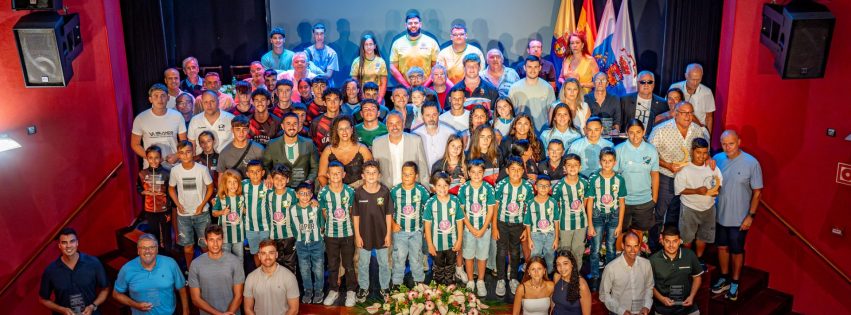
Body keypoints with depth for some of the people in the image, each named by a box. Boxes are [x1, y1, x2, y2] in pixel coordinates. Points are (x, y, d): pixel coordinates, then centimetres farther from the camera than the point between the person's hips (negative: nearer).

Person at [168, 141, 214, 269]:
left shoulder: (202, 169, -13)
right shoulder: (175, 170, -7)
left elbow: (210, 188, -2)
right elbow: (171, 188, 8)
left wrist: (202, 205, -10)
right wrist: (178, 204, -5)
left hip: (201, 213, -1)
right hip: (183, 214, 1)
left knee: (205, 244, 6)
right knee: (188, 245, 11)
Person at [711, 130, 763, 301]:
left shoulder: (751, 163, -16)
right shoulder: (717, 159, -6)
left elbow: (757, 191, -10)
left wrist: (751, 215, -12)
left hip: (739, 218, -3)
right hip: (719, 214, 3)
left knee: (737, 251, 11)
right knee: (722, 247, 17)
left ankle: (735, 283, 29)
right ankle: (724, 278, 37)